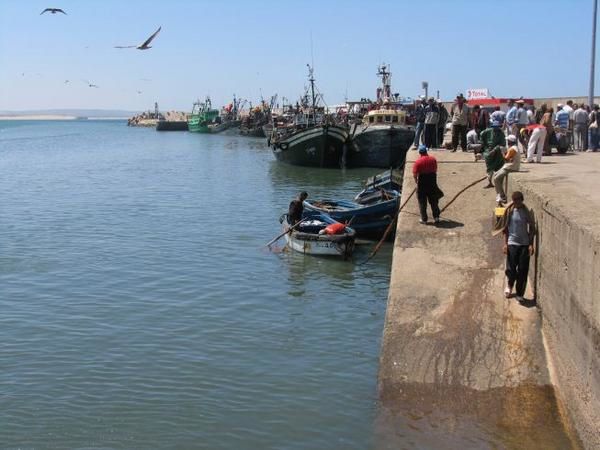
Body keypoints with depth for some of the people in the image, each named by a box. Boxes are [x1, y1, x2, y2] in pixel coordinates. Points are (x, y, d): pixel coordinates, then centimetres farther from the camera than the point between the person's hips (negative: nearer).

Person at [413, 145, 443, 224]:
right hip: (432, 182, 3)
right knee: (433, 200, 14)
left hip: (422, 183, -3)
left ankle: (424, 219, 8)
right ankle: (436, 217, 14)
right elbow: (435, 170, 9)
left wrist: (416, 181, 3)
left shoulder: (418, 162, -14)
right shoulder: (433, 159, -1)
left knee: (422, 202, 6)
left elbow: (415, 174, -13)